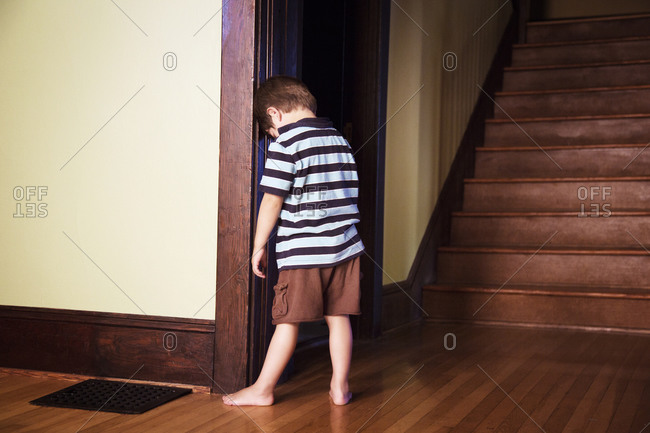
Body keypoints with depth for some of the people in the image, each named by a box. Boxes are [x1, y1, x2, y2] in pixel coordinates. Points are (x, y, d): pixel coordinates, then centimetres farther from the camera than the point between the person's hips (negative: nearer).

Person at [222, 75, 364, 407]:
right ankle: (340, 386, 16)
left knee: (288, 321, 1)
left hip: (302, 252, -6)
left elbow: (272, 200, -12)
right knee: (338, 317, 11)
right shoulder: (340, 140, 12)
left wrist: (258, 246, -4)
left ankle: (262, 389, 12)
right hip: (345, 248, 6)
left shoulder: (286, 143, -9)